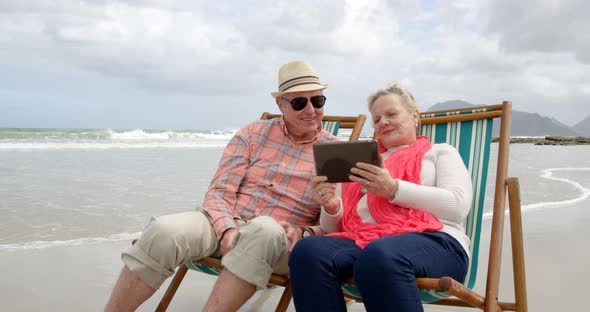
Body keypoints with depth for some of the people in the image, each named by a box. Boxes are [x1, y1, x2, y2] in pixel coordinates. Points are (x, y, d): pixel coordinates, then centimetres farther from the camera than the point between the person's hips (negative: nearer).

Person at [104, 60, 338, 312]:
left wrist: (302, 234, -19)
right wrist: (227, 230, -18)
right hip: (226, 225, 2)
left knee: (265, 230, -39)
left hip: (278, 242, -1)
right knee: (164, 231, -28)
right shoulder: (253, 134, 9)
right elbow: (219, 191, 3)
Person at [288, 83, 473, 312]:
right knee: (308, 250, -28)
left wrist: (394, 189, -13)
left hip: (431, 239, -3)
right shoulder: (365, 162, 30)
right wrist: (332, 208, -2)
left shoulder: (440, 152, 20)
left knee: (379, 255, -39)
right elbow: (334, 228, 22)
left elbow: (458, 205, -2)